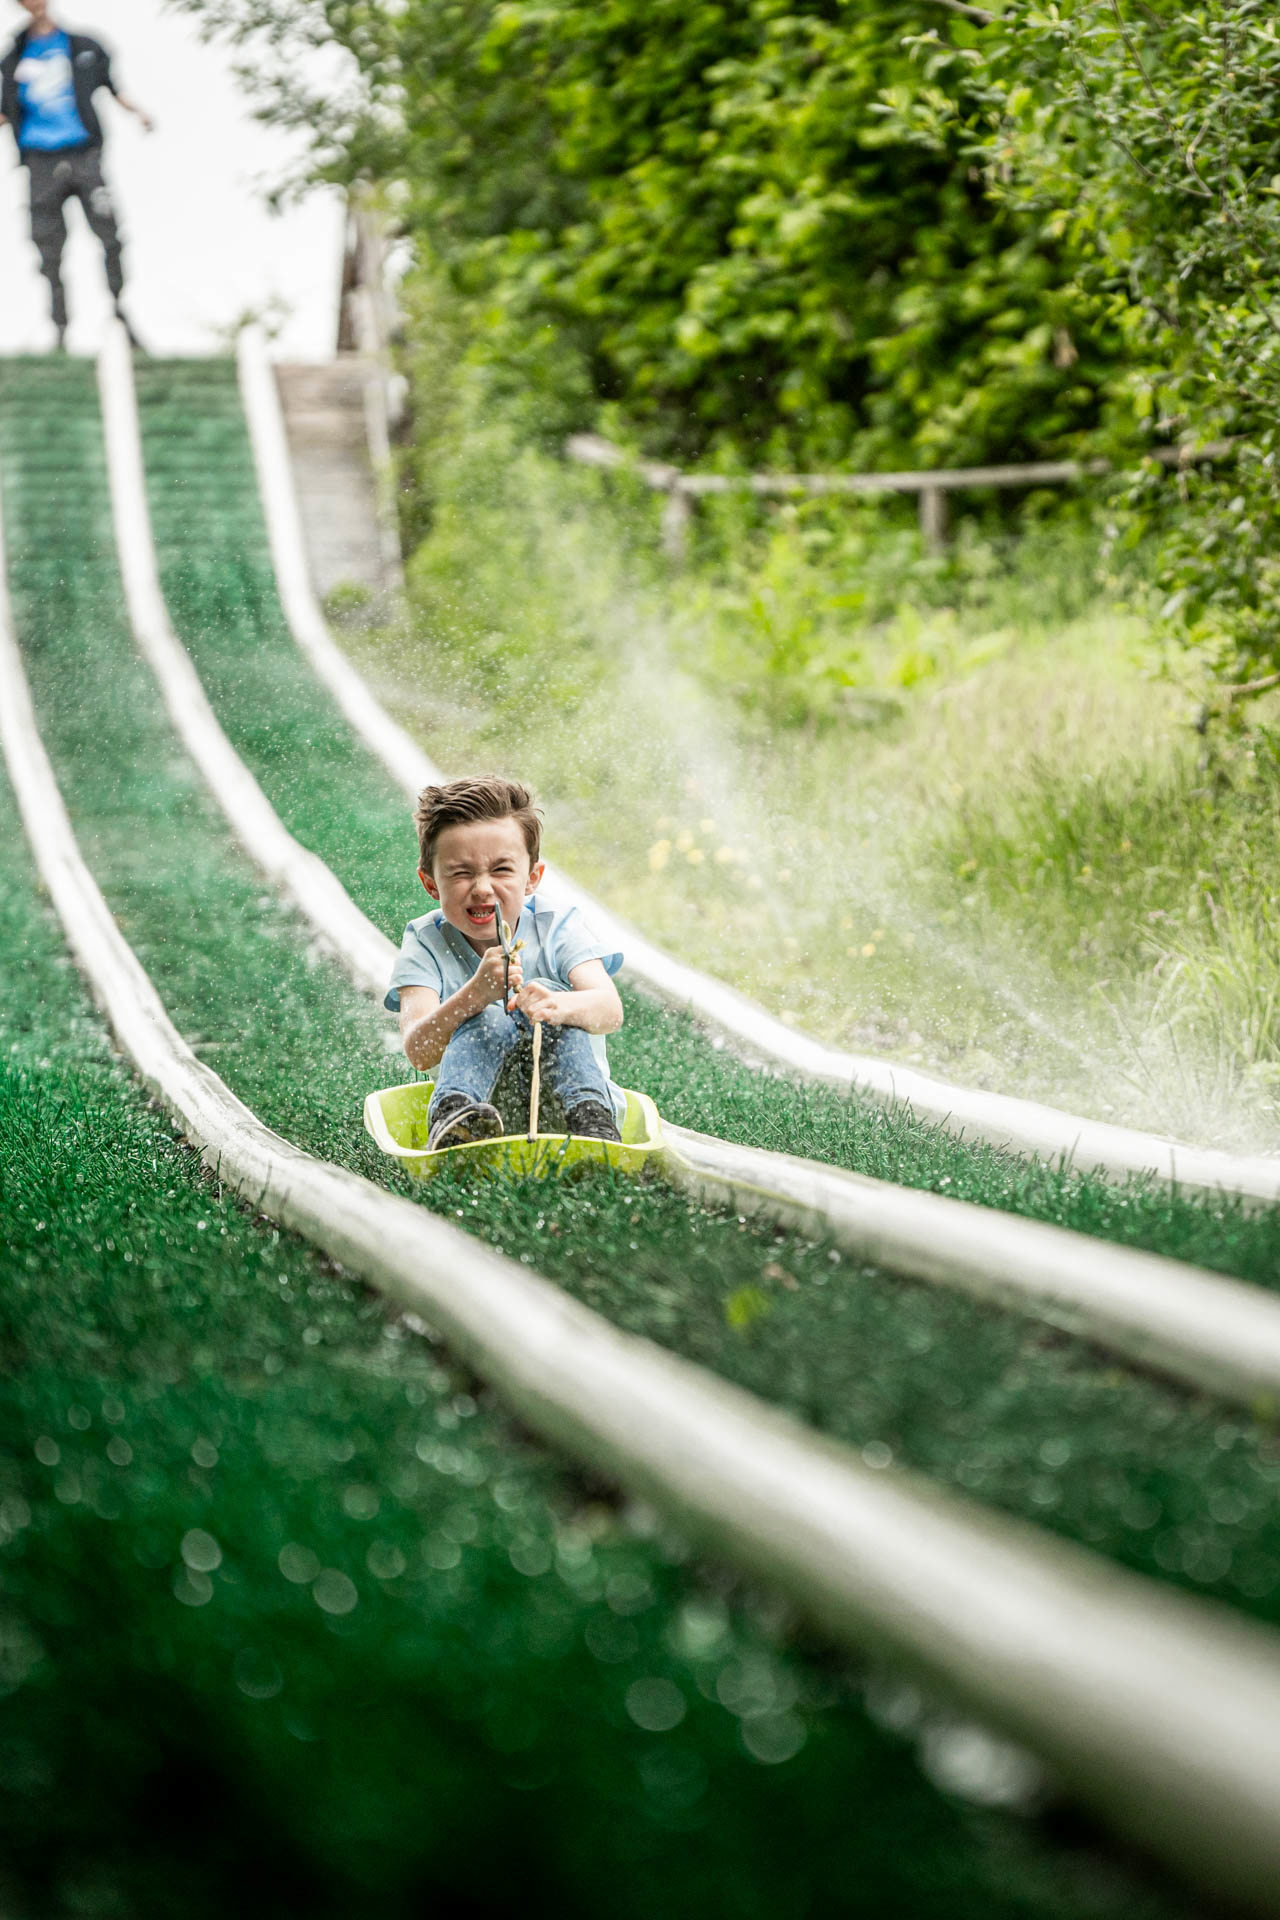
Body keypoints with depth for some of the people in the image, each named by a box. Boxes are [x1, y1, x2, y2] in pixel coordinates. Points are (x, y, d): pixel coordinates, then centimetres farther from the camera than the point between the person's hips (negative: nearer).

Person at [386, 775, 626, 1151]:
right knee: (489, 1019, -27)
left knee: (548, 995, -24)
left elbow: (610, 1011, -22)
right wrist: (475, 994, -41)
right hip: (484, 1104, 0)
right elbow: (419, 1053, -20)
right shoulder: (425, 943, -3)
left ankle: (590, 1120, -40)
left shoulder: (557, 927, -2)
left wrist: (559, 1005, -48)